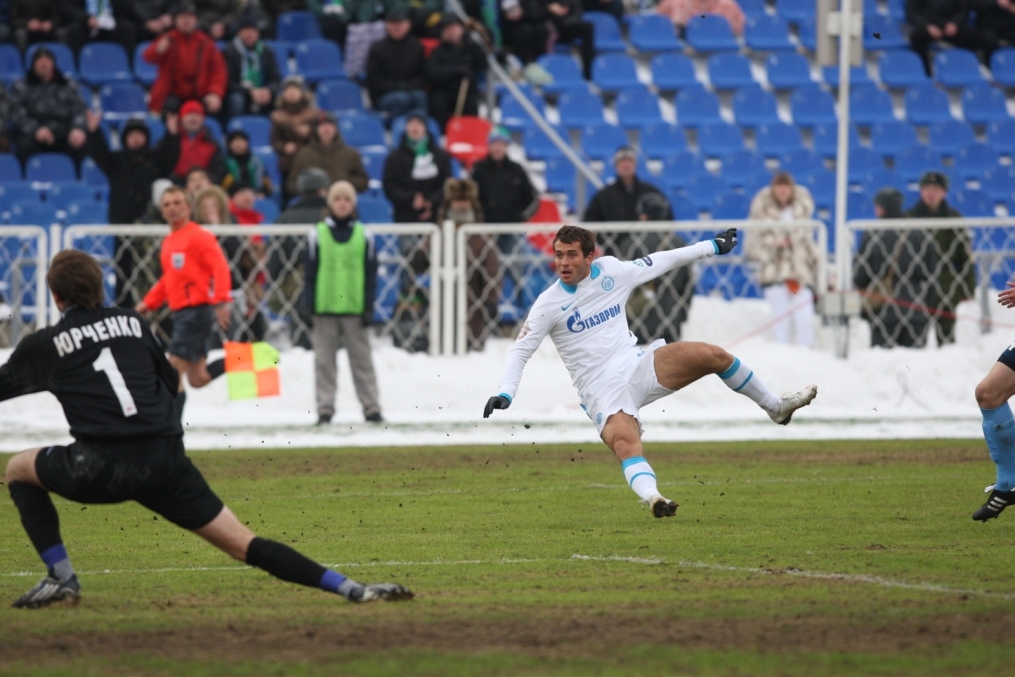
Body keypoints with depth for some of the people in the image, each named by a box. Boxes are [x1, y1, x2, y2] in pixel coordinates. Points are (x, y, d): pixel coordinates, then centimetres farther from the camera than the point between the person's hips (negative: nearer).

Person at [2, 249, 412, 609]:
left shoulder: (44, 345, 9)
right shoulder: (133, 323, 18)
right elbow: (171, 381, 30)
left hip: (101, 467, -3)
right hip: (166, 462, 3)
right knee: (241, 544, 7)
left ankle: (61, 579, 11)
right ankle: (350, 588, -8)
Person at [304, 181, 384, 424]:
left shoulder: (364, 236, 4)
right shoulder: (317, 235, 3)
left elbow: (370, 274, 5)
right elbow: (310, 272, 4)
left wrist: (369, 307, 0)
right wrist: (309, 304, -3)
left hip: (355, 309, 0)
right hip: (325, 309, 0)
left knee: (362, 359, 3)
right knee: (324, 361, 3)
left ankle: (371, 408, 6)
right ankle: (325, 409, 7)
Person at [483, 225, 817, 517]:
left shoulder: (612, 271, 4)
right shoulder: (549, 304, -5)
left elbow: (660, 262, 17)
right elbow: (520, 350, -4)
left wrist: (711, 247, 25)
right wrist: (505, 394, -19)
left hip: (639, 366, 4)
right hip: (602, 391, -4)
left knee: (712, 355, -9)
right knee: (624, 441, -34)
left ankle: (776, 407, 11)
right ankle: (652, 497, -56)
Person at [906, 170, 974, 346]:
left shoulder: (954, 218, 6)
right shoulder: (910, 218, 6)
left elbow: (966, 254, 7)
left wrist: (968, 287, 2)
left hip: (947, 289, 0)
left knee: (945, 333, 1)